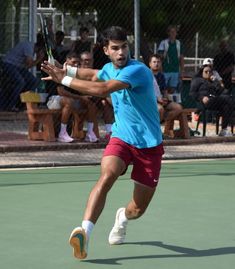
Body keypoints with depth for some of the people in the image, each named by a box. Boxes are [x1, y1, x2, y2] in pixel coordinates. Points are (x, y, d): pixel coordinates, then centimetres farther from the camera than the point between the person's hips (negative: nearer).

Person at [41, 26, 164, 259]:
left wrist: (65, 79, -29)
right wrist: (70, 71, 15)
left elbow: (103, 89, -34)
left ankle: (122, 217, 43)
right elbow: (95, 75, 32)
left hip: (149, 145, -3)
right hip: (121, 138, 3)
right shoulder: (109, 69, 4)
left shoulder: (138, 71, -21)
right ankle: (84, 231, -42)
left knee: (137, 209, 5)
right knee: (107, 176, -31)